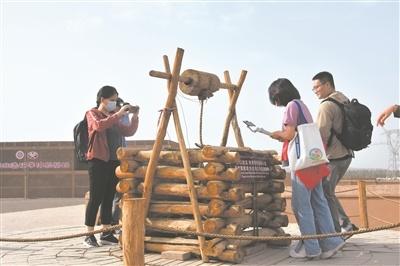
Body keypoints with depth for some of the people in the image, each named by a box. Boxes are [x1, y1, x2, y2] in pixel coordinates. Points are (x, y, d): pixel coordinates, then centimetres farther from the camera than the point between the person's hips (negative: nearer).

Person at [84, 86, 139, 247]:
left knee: (109, 199, 8)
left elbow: (129, 132, 16)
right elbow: (99, 125, -20)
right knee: (96, 198, -6)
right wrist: (118, 115, -22)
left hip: (114, 161, 6)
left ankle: (106, 234, 14)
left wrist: (135, 117, 3)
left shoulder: (114, 118, 19)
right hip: (98, 161, -6)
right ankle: (89, 235, 0)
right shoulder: (92, 114, 2)